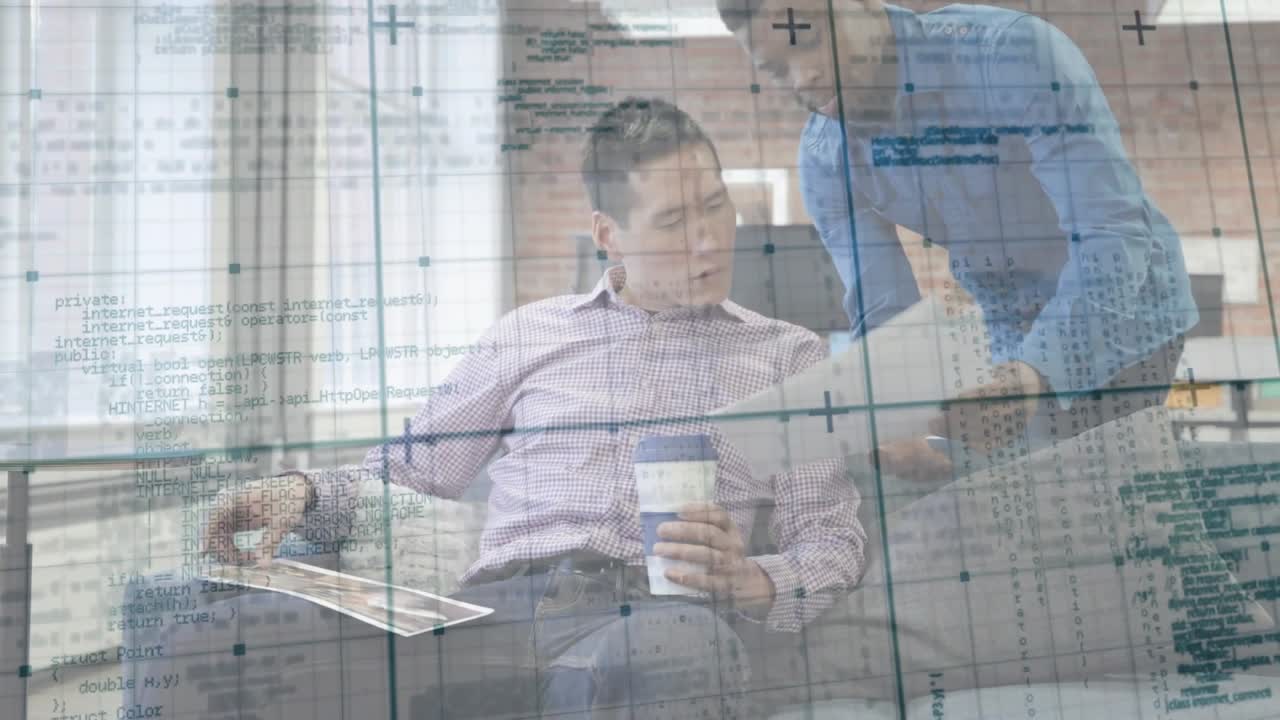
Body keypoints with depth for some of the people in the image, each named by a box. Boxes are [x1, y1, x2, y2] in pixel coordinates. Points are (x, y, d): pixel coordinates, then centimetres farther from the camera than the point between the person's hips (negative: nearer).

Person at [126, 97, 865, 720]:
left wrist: (755, 581, -10)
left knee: (686, 648, -40)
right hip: (498, 605, 2)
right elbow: (412, 468, 23)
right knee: (207, 646, -21)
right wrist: (307, 492, 3)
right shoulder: (529, 333, 21)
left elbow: (835, 536, 12)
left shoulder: (789, 355, 17)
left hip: (659, 615, -1)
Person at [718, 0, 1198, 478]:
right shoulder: (824, 160, -13)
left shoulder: (1014, 50, -27)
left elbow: (1114, 233, -32)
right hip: (1018, 334, 4)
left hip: (1128, 308, -3)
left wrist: (1033, 373, -47)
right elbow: (883, 312, -13)